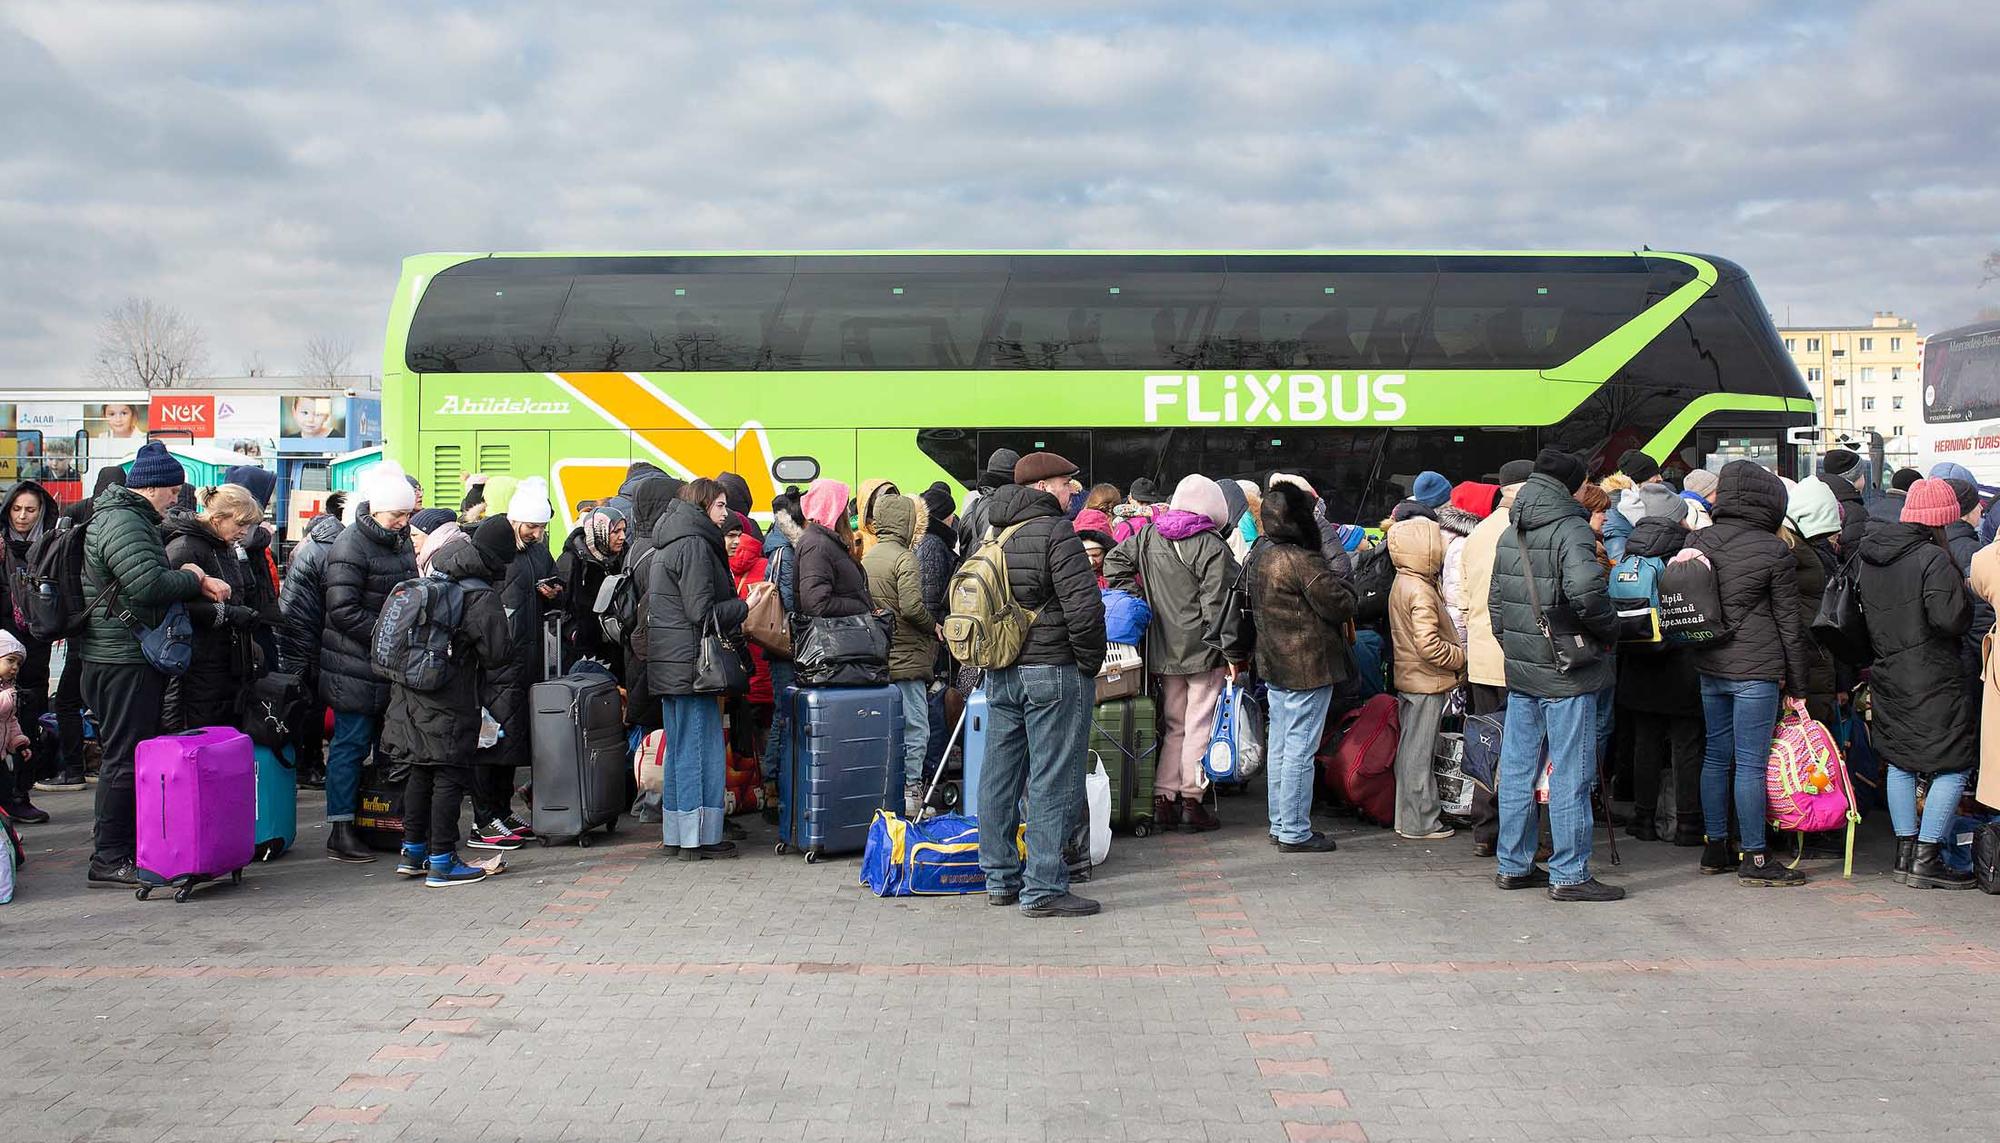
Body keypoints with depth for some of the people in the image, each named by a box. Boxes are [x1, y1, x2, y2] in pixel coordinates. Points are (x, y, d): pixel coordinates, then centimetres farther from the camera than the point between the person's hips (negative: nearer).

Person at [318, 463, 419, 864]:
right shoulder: (351, 546, -13)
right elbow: (344, 611, -19)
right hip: (356, 668, -8)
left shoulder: (401, 541, 13)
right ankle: (340, 832, 2)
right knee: (351, 745, -4)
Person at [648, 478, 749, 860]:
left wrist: (735, 611, 17)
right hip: (689, 661, -10)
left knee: (679, 749, 13)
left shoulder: (668, 546, 19)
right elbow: (703, 612, -18)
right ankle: (700, 838, -2)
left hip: (668, 663, 10)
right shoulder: (694, 544, -13)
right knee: (701, 748, -5)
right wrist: (746, 606, -6)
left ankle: (675, 835, 18)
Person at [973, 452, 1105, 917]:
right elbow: (1084, 607, -19)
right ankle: (1043, 889, -1)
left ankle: (1000, 878, 23)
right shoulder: (1055, 532, -12)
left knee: (999, 778, 13)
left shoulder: (989, 536, 13)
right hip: (1054, 671, -8)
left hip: (1000, 674, 8)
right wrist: (1090, 661, -7)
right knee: (1052, 782, -3)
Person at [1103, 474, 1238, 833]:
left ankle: (1163, 799, 13)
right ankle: (1192, 801, 4)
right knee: (1199, 725, 2)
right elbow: (1216, 604, -16)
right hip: (1203, 650, -6)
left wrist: (1137, 597, 12)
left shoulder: (1147, 537, 5)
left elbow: (1114, 562, 13)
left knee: (1173, 725, 15)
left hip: (1164, 650, 6)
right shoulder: (1211, 546, -13)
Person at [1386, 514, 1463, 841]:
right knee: (1419, 752, -3)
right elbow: (1429, 645, -26)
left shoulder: (1401, 584, 11)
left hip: (1408, 679, 10)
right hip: (1427, 683, -10)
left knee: (1409, 749, 15)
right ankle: (1419, 822, 4)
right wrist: (1461, 657, -11)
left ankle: (1408, 816, 23)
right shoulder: (1421, 591, -20)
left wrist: (1455, 655, 18)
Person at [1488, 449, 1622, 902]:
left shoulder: (1510, 534, 10)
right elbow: (1585, 586, -31)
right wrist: (1608, 627, -15)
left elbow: (1496, 601, 16)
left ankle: (1513, 864, 21)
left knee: (1516, 769, 13)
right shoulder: (1570, 529, -14)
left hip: (1519, 672, 8)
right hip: (1565, 675, -8)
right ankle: (1569, 874, 4)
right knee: (1571, 775, 0)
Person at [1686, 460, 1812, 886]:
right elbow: (1789, 621, -4)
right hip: (1755, 670, -6)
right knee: (1751, 763, -2)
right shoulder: (1773, 550, -9)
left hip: (1709, 666, 6)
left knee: (1715, 756, 14)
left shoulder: (1697, 541, 4)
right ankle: (1754, 858, 4)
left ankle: (1714, 848, 22)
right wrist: (1798, 683, 2)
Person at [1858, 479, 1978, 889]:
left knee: (1900, 763, 15)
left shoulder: (1869, 556, 8)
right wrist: (1961, 590, -3)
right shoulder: (1933, 558, -16)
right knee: (1953, 766, 0)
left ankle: (1905, 852, 19)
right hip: (1932, 680, -8)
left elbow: (1860, 616, 15)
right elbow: (1951, 620, -20)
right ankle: (1926, 859, -2)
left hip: (1887, 676, 8)